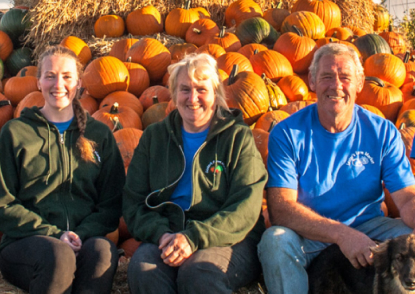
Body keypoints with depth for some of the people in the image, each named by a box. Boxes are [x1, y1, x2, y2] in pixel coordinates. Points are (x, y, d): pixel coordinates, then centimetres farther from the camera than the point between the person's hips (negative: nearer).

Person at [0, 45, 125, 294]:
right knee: (60, 255, -36)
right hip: (25, 243, -2)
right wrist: (54, 234, -11)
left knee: (104, 250, -33)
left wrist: (82, 234, -10)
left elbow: (112, 204, 10)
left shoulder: (99, 134, 14)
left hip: (86, 238, 2)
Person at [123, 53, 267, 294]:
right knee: (142, 267, -31)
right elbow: (133, 201, 10)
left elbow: (245, 209, -5)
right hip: (167, 238, 2)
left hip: (228, 240, -2)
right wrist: (162, 233, -11)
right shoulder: (154, 137, 16)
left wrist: (194, 237, -20)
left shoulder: (239, 138, 6)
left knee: (197, 272, -35)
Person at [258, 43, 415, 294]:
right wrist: (341, 234, -30)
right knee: (276, 240, -32)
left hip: (367, 228, 2)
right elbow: (281, 209, -16)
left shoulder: (383, 132, 1)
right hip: (307, 235, -2)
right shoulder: (287, 134, -7)